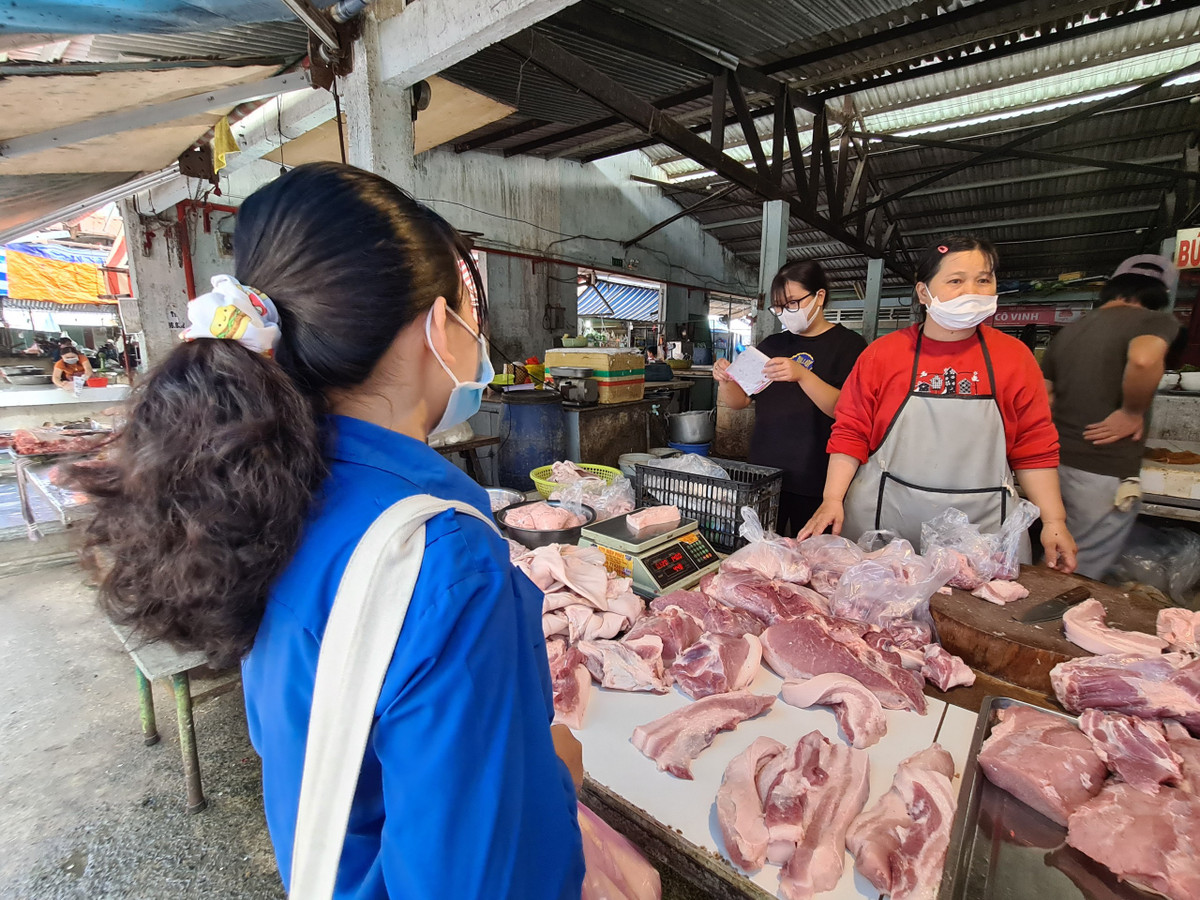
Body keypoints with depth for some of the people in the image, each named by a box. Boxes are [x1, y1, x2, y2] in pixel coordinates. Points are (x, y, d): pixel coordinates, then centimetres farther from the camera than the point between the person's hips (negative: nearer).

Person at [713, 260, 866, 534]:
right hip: (763, 472, 4)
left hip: (815, 481, -4)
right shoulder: (772, 344, 10)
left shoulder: (848, 344, -3)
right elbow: (739, 401, 10)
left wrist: (803, 375, -29)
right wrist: (726, 380, -11)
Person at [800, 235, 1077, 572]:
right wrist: (832, 499, -10)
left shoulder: (1015, 357, 4)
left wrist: (1054, 521, 3)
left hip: (983, 523, 2)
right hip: (886, 518, -1)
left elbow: (1034, 447, 6)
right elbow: (850, 432, -3)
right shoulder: (882, 353, -1)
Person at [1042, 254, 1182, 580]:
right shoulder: (1155, 320, -6)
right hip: (1105, 472, -6)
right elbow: (1144, 359, -30)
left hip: (1059, 462, 6)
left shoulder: (1069, 331, 12)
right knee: (1082, 577, 5)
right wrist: (1132, 412, -16)